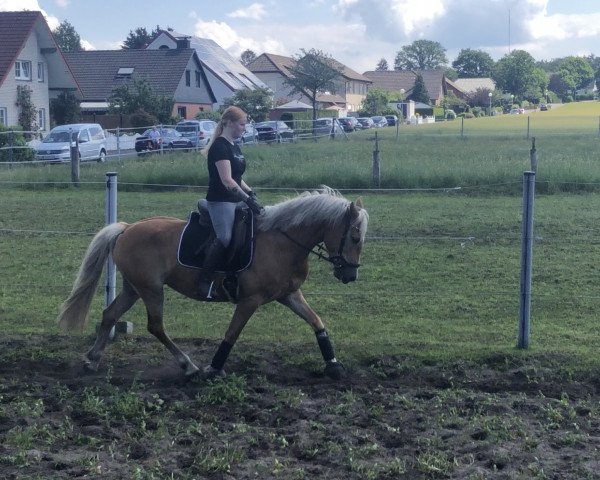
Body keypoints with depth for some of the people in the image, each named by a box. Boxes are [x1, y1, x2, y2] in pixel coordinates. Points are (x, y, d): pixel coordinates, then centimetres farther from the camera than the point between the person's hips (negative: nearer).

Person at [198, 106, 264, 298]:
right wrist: (248, 199, -23)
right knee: (224, 238, -25)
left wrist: (250, 192, 7)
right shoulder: (220, 146, -13)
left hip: (235, 201, 10)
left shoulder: (235, 147, 16)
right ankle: (204, 281, -21)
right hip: (220, 201, -10)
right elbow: (226, 181, -22)